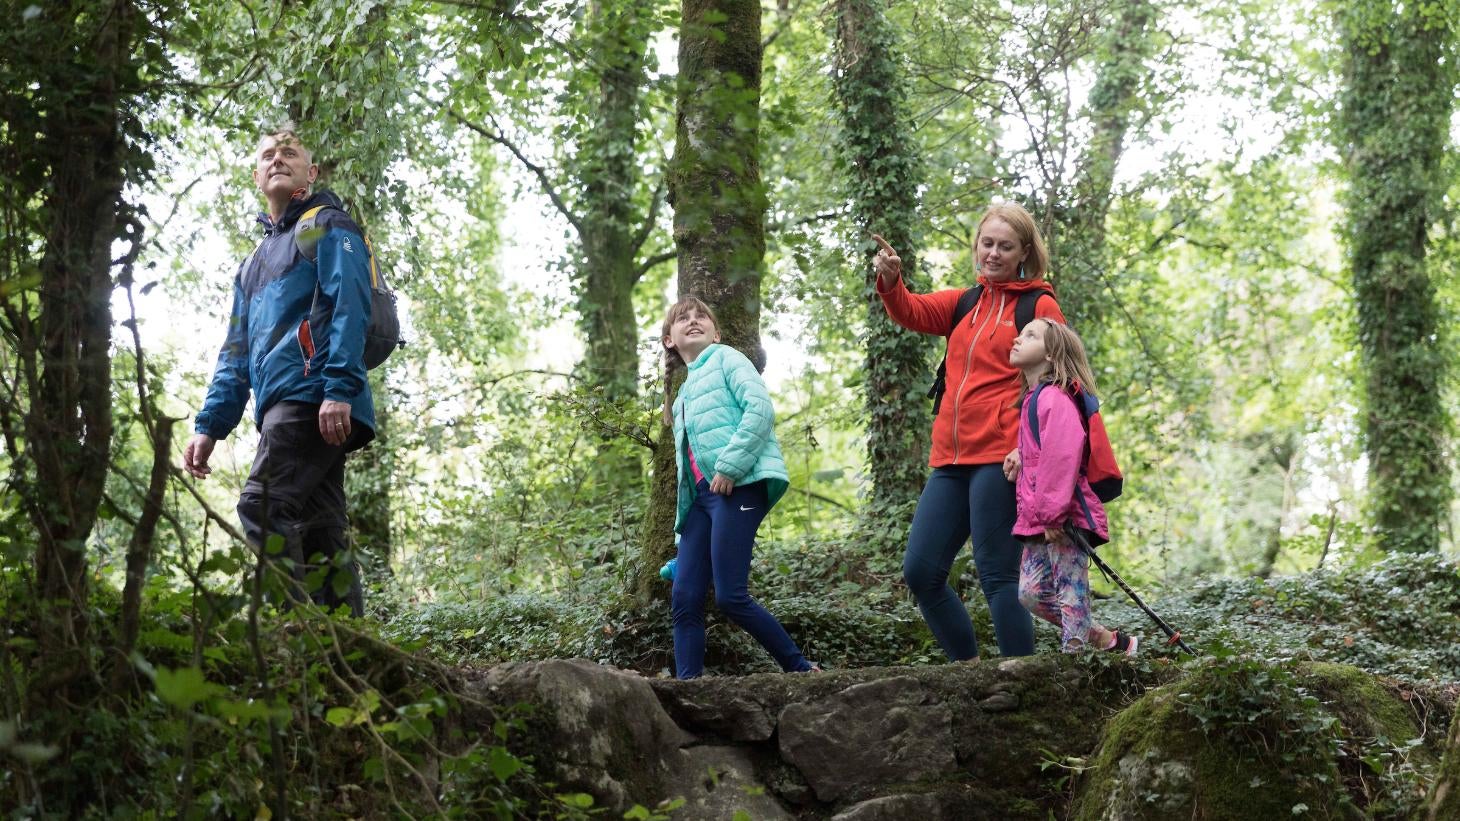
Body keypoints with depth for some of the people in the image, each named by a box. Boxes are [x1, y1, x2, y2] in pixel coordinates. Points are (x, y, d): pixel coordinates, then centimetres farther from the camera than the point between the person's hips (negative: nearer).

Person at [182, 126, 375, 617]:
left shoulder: (328, 226, 6)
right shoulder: (255, 264, 30)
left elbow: (350, 306, -9)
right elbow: (236, 352, 27)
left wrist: (339, 388, -23)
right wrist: (209, 425, 15)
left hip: (314, 397, -8)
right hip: (284, 408, 8)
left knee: (263, 506, -22)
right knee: (318, 535, 2)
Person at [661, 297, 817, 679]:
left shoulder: (725, 359, 7)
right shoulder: (684, 394, 29)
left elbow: (760, 409, -10)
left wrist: (729, 467, -18)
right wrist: (684, 520, 22)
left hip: (739, 485, -8)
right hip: (702, 494, 8)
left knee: (730, 597, -15)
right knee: (684, 600, -3)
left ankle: (802, 670, -3)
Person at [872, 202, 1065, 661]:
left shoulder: (1040, 306, 2)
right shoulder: (966, 304, 19)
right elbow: (913, 313, 4)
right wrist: (890, 281, -18)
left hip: (1000, 456, -7)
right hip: (952, 458, 7)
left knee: (997, 576, -9)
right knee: (920, 571, 2)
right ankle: (969, 671, 13)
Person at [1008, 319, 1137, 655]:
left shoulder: (1054, 398, -12)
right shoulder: (1033, 399, 20)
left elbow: (1062, 454, -23)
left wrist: (1052, 513, -24)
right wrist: (1020, 457, 15)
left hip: (1063, 519, -10)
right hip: (1037, 520, 10)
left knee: (1071, 593, -6)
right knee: (1031, 592, 7)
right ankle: (1109, 640, 16)